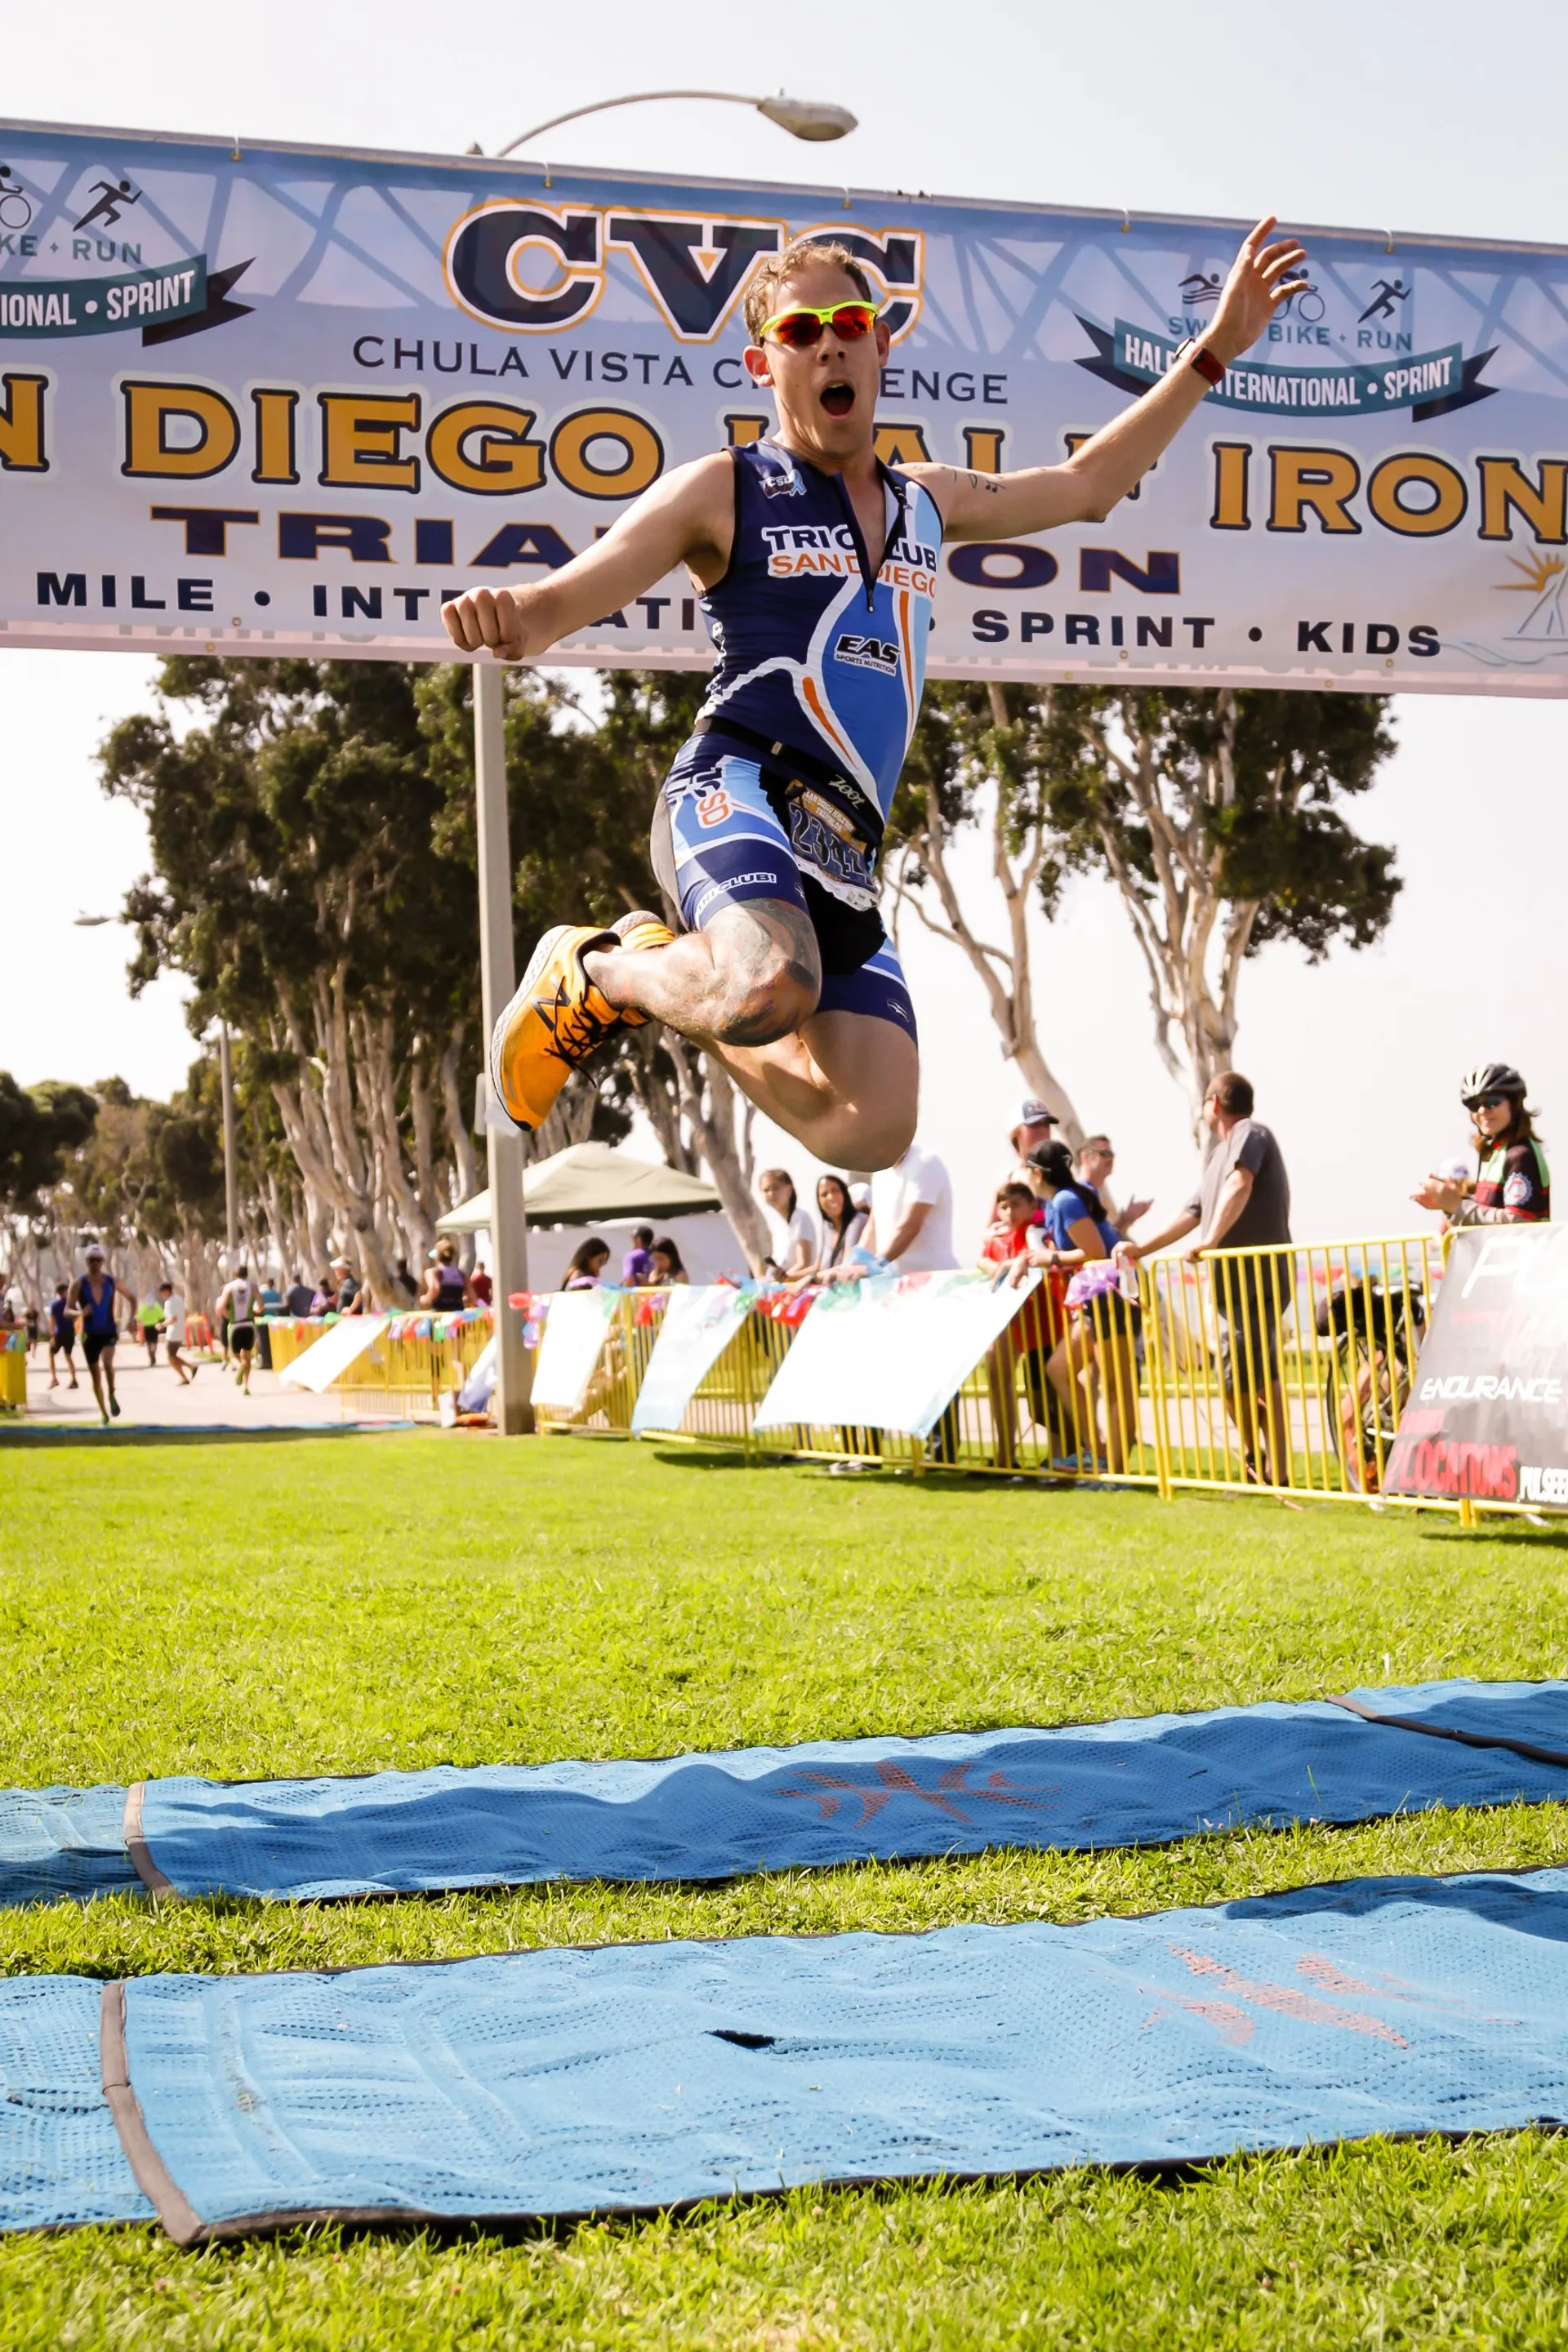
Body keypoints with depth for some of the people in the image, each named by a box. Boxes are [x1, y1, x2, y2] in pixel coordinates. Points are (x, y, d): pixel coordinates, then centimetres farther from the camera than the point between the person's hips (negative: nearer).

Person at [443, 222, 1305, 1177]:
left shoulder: (928, 502, 24)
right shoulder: (723, 491, 7)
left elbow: (1085, 486, 37)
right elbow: (559, 602, -2)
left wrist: (1213, 352, 35)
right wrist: (505, 621, -28)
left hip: (846, 849, 6)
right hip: (739, 792, -6)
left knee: (873, 1133, -8)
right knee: (769, 989, -39)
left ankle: (683, 993, 16)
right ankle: (595, 970, -6)